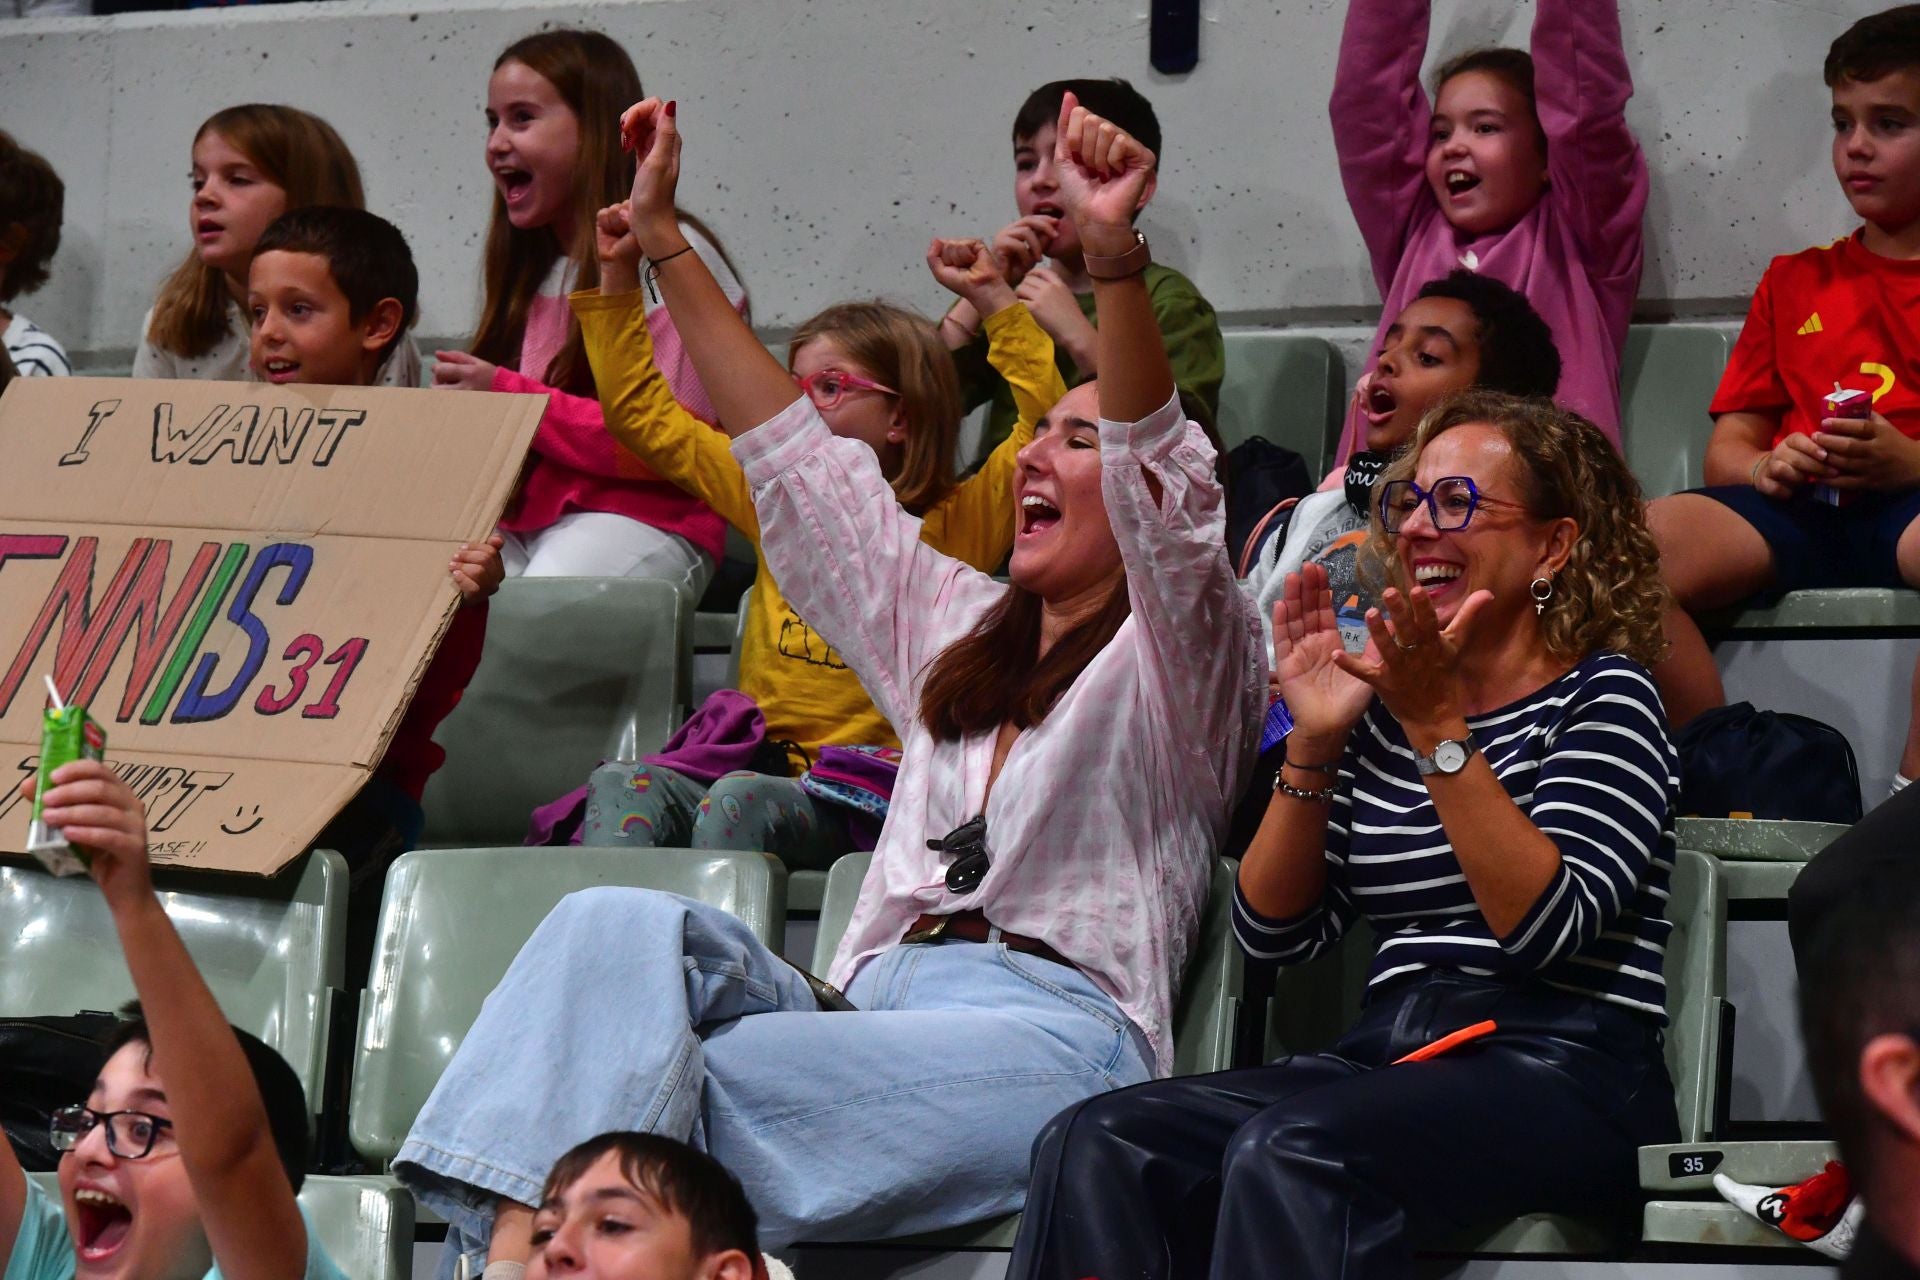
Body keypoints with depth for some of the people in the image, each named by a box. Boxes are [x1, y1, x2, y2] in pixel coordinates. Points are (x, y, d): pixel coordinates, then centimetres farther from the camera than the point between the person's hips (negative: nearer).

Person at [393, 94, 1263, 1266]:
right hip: (883, 1011, 6)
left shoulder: (1181, 653, 8)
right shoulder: (955, 626, 30)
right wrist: (663, 243, 27)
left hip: (1049, 1034, -6)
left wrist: (1113, 249, -28)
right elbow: (796, 461, 31)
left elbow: (1161, 475, -11)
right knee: (622, 925, -22)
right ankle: (513, 1240, -41)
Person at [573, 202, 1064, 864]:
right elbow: (643, 413, 23)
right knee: (635, 785, -24)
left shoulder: (953, 526, 4)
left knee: (742, 799, -34)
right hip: (767, 771, 5)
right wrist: (618, 277, 19)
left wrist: (994, 298, -6)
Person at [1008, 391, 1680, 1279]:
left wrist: (1440, 730, -17)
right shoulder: (1381, 708, 18)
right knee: (1095, 1144, -20)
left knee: (1289, 1152, -36)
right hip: (1391, 1056, 6)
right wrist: (1312, 745, 0)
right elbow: (1273, 932, 12)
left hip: (1564, 1079, -6)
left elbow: (1546, 928, -14)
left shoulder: (1601, 697, 2)